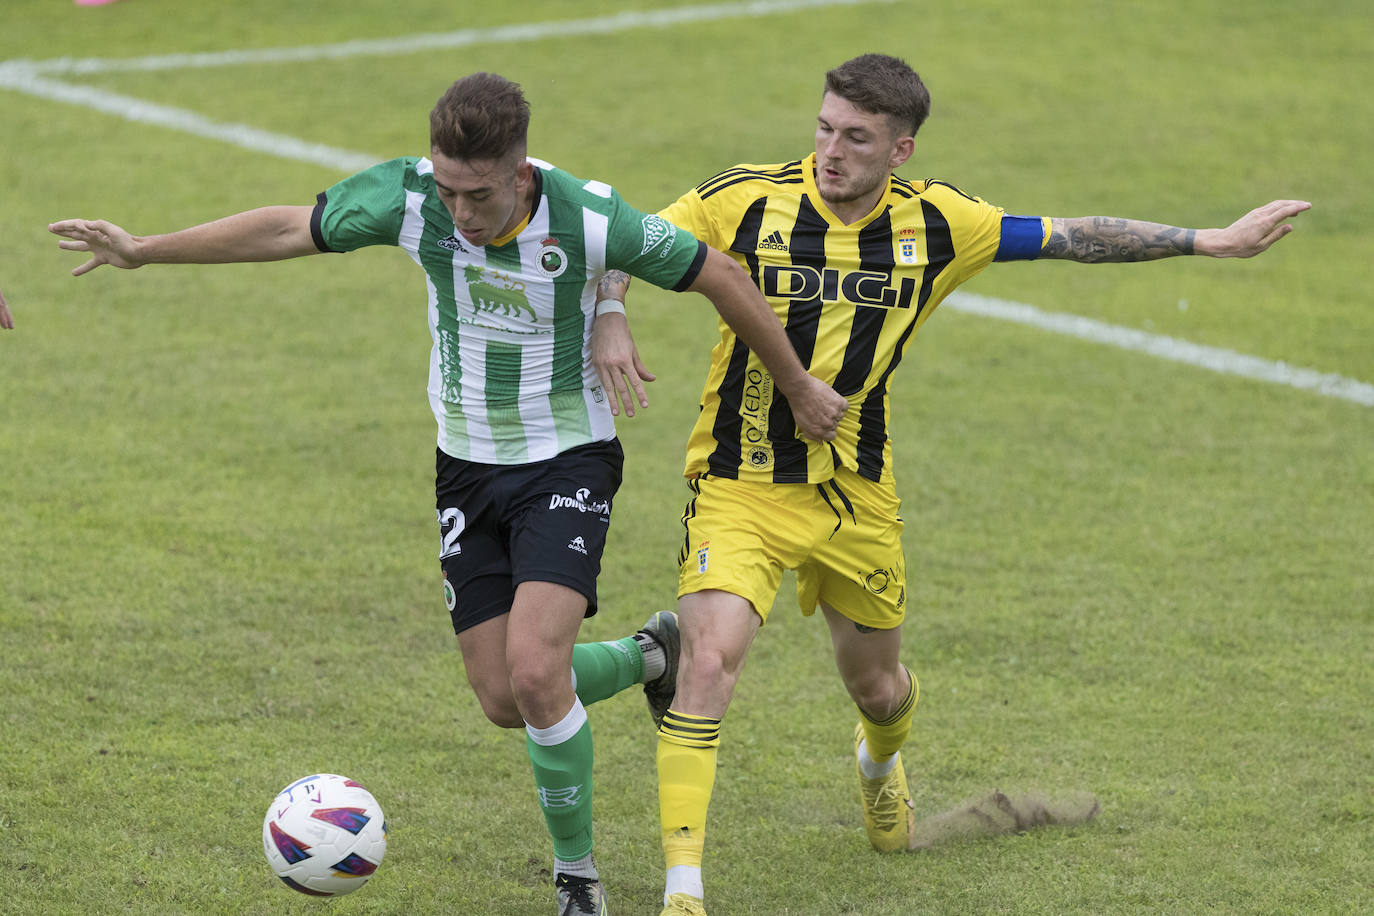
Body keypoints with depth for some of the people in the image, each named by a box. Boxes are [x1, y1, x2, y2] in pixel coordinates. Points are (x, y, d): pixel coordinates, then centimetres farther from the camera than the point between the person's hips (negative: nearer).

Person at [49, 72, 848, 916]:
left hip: (568, 460, -4)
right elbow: (287, 230, -2)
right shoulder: (410, 195, -17)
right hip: (468, 466, 4)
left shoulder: (590, 220, -25)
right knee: (505, 701, 3)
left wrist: (801, 390, 0)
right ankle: (648, 655, 36)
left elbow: (721, 277, -11)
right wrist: (143, 251, 0)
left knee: (534, 670, -22)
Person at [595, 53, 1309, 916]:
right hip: (741, 488, -3)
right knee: (711, 660, -24)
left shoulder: (934, 223, -6)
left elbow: (1076, 238, 4)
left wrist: (1213, 240, 7)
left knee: (877, 683, 19)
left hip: (856, 493, 3)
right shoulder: (744, 201, -14)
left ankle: (881, 762, 58)